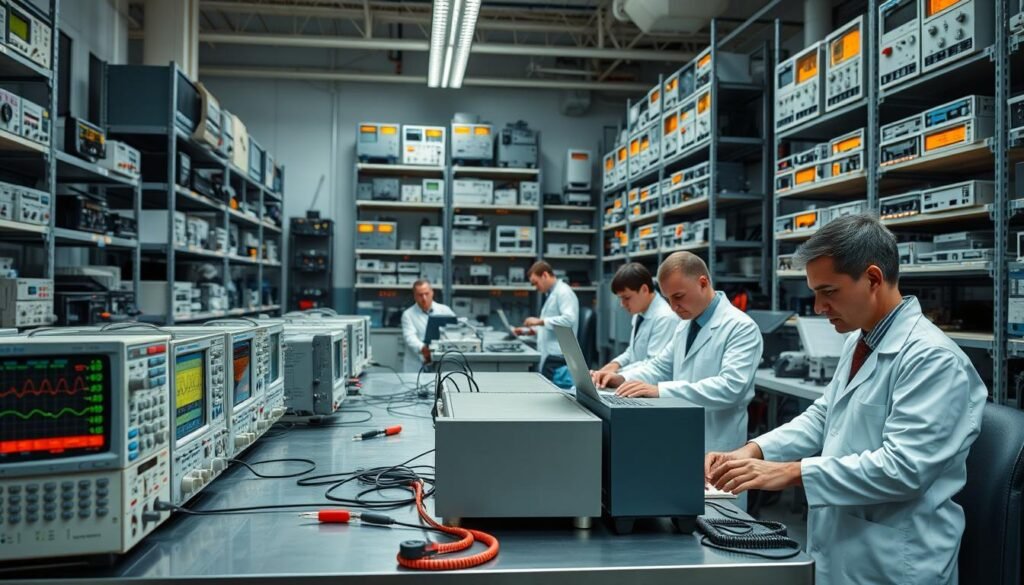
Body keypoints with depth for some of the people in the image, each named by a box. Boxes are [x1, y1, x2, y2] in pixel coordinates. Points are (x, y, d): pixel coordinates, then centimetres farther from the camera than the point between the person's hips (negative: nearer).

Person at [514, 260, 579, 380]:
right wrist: (528, 331, 18)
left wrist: (540, 321, -21)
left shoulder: (563, 292, -10)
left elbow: (569, 319, -24)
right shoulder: (552, 294, 21)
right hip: (549, 356, 9)